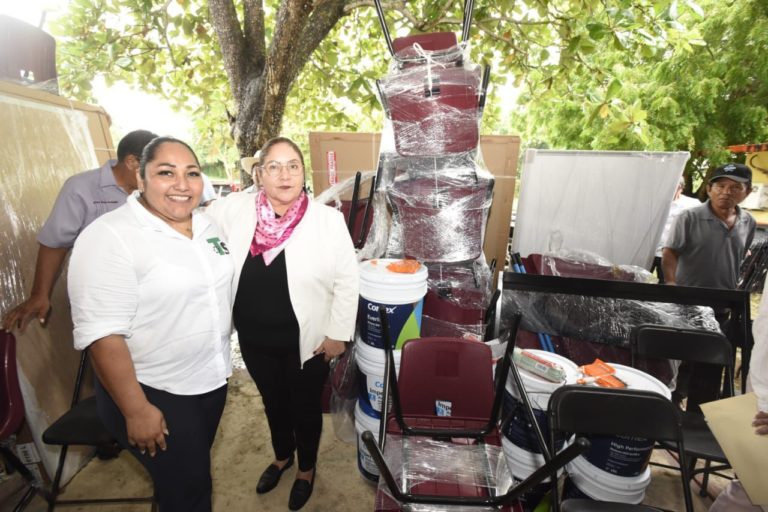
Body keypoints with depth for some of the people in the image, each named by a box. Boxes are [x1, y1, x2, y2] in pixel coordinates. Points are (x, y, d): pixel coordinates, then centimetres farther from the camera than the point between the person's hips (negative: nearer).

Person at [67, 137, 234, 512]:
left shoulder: (206, 225, 1)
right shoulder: (109, 238, -20)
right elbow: (102, 334, -22)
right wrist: (136, 410, -20)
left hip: (212, 378, 7)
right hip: (155, 391, -6)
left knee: (195, 471, 25)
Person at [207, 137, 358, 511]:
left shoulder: (327, 219, -17)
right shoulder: (235, 210, -8)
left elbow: (347, 281, -11)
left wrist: (337, 333, -9)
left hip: (306, 343, -3)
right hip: (255, 341, 3)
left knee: (305, 407, 19)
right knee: (273, 402, 26)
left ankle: (307, 468, 49)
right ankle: (282, 456, 57)